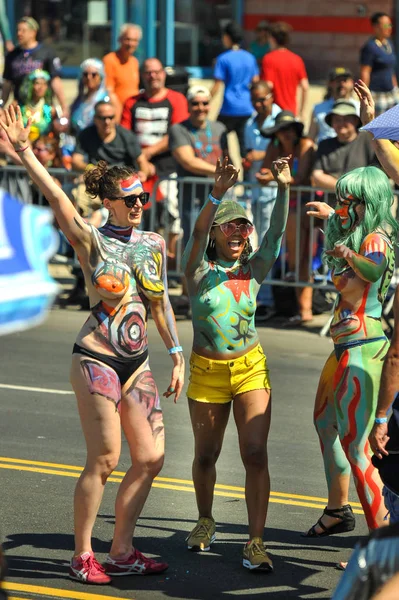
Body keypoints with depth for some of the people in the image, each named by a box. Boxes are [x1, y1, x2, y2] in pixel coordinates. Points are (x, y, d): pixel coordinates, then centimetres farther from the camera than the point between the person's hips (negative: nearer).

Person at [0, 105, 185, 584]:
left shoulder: (154, 244, 9)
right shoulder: (92, 242, -7)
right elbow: (57, 199, -21)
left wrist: (177, 355, 15)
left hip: (136, 362, 6)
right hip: (96, 360, -6)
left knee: (150, 457, 3)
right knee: (104, 460, -6)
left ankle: (122, 553, 14)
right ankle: (81, 557, 7)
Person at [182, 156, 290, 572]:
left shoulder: (253, 270, 2)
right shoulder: (199, 270, -4)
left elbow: (276, 233, -11)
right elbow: (197, 235, -23)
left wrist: (283, 189, -26)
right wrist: (217, 193, -38)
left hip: (251, 369, 1)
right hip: (207, 372, -1)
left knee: (256, 456, -9)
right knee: (206, 455, 13)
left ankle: (255, 542, -8)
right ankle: (205, 522, 38)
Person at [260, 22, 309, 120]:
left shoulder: (269, 59, -10)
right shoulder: (297, 59, 6)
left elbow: (268, 85, -18)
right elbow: (305, 87, 5)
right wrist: (302, 111, 13)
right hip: (291, 112, 5)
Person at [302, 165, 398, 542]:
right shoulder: (358, 234, 12)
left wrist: (349, 254, -55)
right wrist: (331, 217, 50)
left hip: (363, 349, -11)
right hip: (345, 348, 11)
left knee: (354, 444, -15)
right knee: (324, 422, 26)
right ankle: (338, 510, 41)